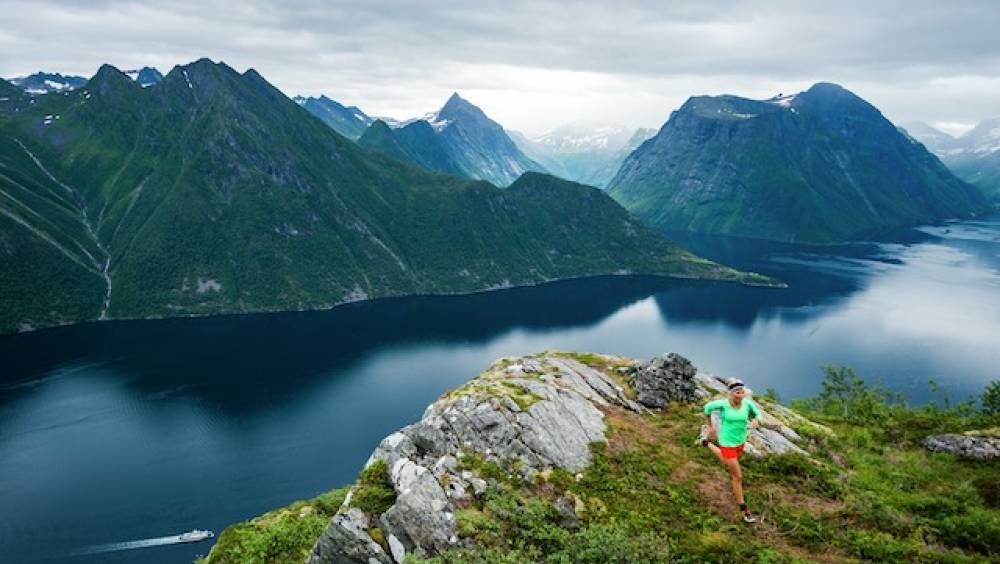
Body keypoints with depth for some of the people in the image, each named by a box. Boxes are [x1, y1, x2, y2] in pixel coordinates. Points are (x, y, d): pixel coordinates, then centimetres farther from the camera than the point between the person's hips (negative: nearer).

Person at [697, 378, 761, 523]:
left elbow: (758, 414, 0)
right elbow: (708, 407, -5)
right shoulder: (723, 404, -24)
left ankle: (706, 442, 55)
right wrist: (710, 425, 3)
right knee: (738, 477, 3)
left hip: (740, 442, 5)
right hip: (727, 444, -5)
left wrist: (755, 421, -24)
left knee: (728, 463, 34)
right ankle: (744, 510, 23)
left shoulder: (747, 403, -16)